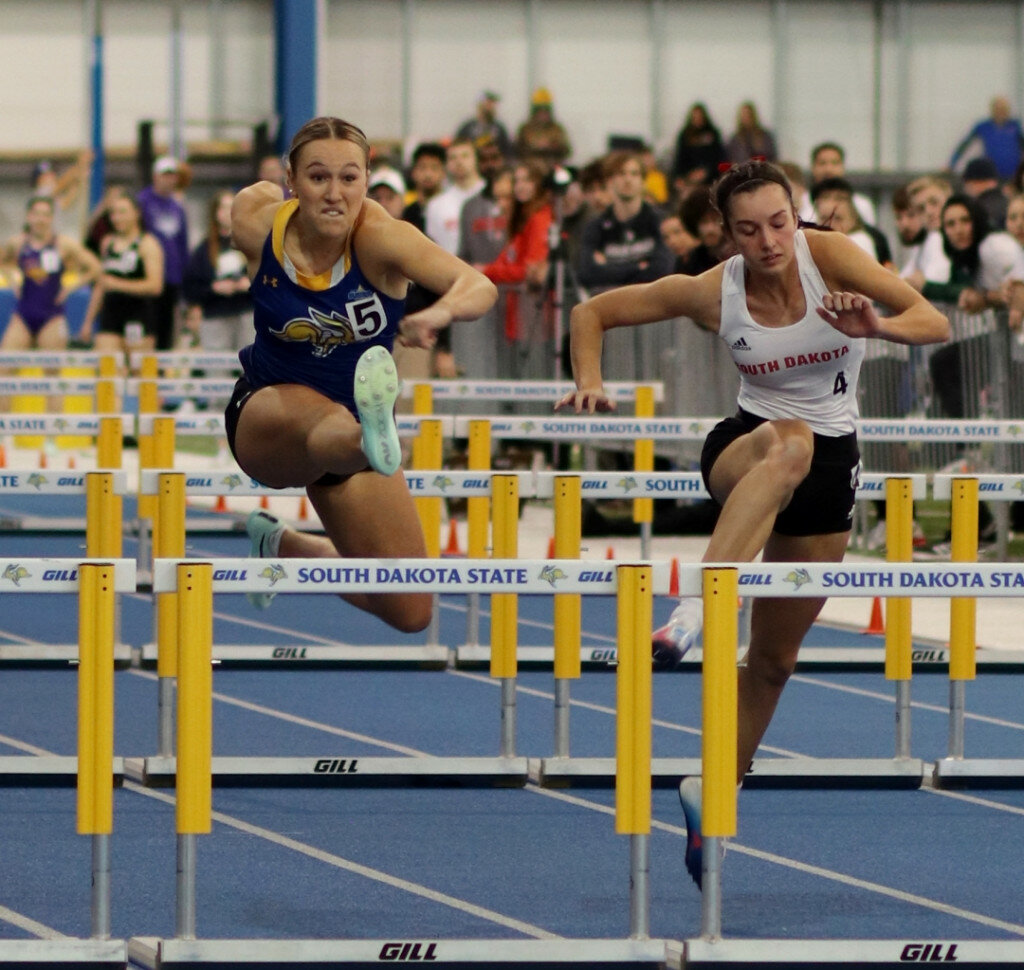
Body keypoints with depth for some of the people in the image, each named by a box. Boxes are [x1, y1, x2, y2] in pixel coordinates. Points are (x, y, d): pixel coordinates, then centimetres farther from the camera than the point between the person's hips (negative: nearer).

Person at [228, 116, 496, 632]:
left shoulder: (378, 235, -26)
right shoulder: (257, 222, -19)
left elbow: (479, 286, -43)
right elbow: (259, 193, 9)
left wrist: (440, 312, -64)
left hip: (354, 425, 2)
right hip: (266, 417, -2)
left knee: (409, 612, 5)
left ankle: (282, 547, 29)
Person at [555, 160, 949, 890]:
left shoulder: (830, 257, -13)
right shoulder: (713, 293, -11)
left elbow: (935, 323, -18)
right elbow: (593, 312, 0)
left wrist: (875, 326, -38)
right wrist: (590, 382, -18)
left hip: (832, 463, 2)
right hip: (746, 444, -2)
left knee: (774, 659, 8)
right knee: (789, 445, -42)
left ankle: (712, 792, 26)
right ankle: (695, 607, -56)